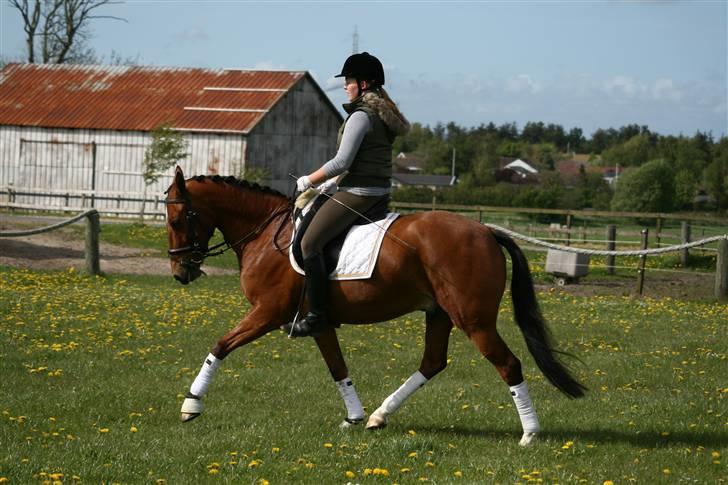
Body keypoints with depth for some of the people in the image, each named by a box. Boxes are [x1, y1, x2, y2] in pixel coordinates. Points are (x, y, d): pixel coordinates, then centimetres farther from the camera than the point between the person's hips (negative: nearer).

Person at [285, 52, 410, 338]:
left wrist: (309, 181, -6)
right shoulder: (383, 115, 15)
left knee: (309, 243, -12)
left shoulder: (361, 116, -15)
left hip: (357, 194, -11)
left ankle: (317, 315, -15)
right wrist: (332, 182, 20)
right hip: (379, 192, 11)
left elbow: (342, 162, -19)